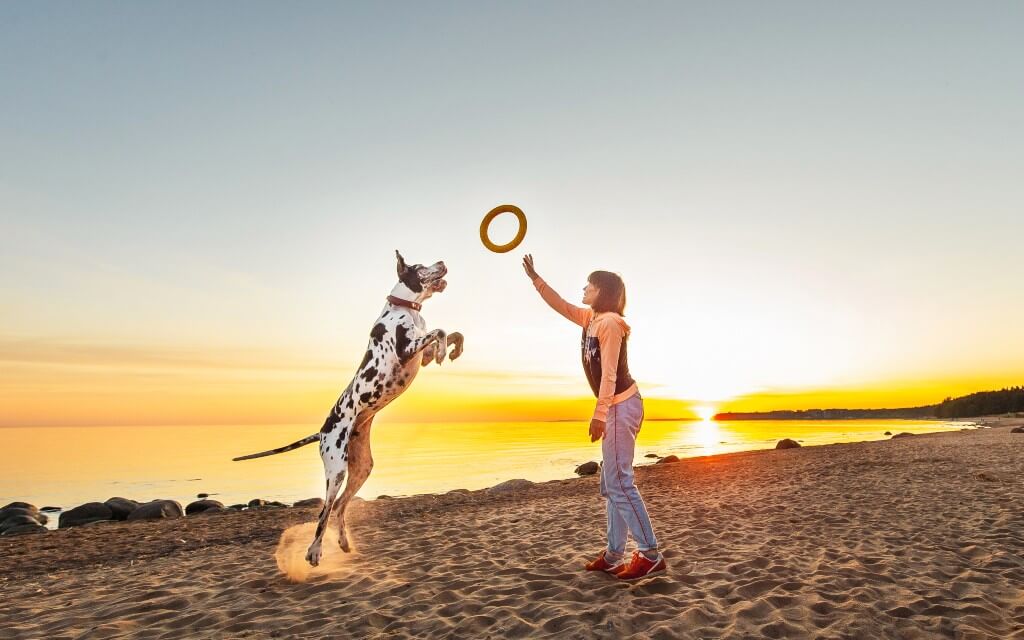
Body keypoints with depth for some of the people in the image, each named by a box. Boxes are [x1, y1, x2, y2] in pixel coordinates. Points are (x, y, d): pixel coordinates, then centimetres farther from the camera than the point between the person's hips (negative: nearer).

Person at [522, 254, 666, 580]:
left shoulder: (609, 322, -14)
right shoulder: (592, 318, 13)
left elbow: (609, 373, -19)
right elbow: (561, 305, 24)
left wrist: (599, 414, -21)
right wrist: (534, 277, 21)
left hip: (622, 406, -10)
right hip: (616, 407, 10)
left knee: (619, 482, -10)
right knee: (611, 485, 11)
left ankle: (650, 555, -4)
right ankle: (614, 554, 17)